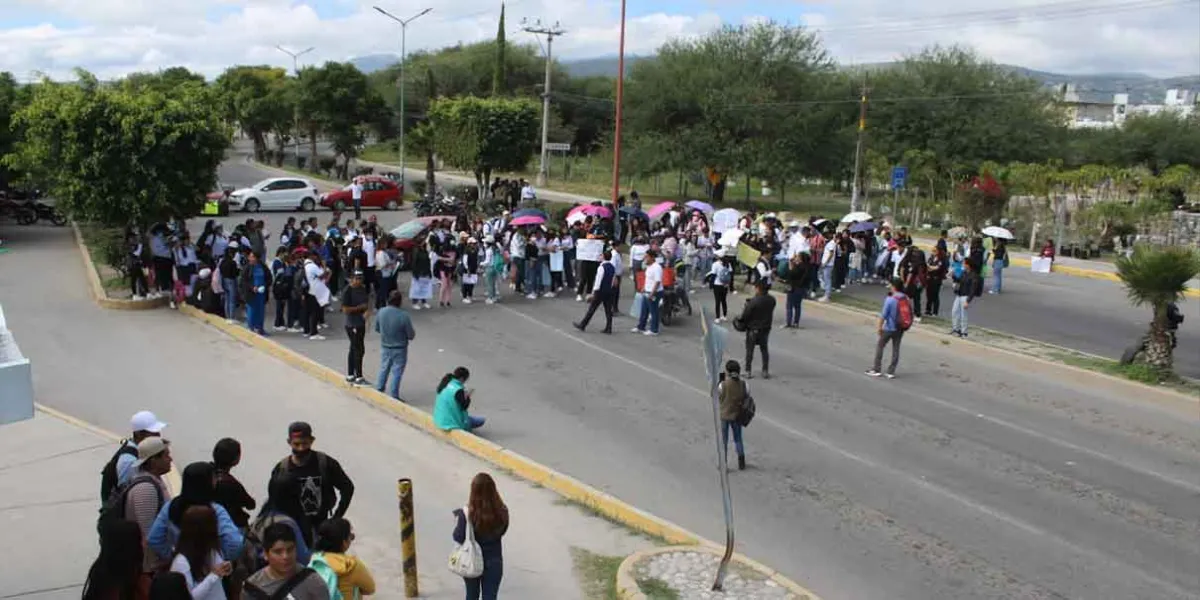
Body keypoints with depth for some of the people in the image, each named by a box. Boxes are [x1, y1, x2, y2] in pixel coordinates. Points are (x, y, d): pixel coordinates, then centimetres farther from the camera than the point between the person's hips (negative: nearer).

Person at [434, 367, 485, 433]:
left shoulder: (446, 384, -1)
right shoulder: (458, 390, -26)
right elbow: (464, 407, -17)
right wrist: (467, 396, -3)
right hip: (452, 423, -9)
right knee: (482, 420, 4)